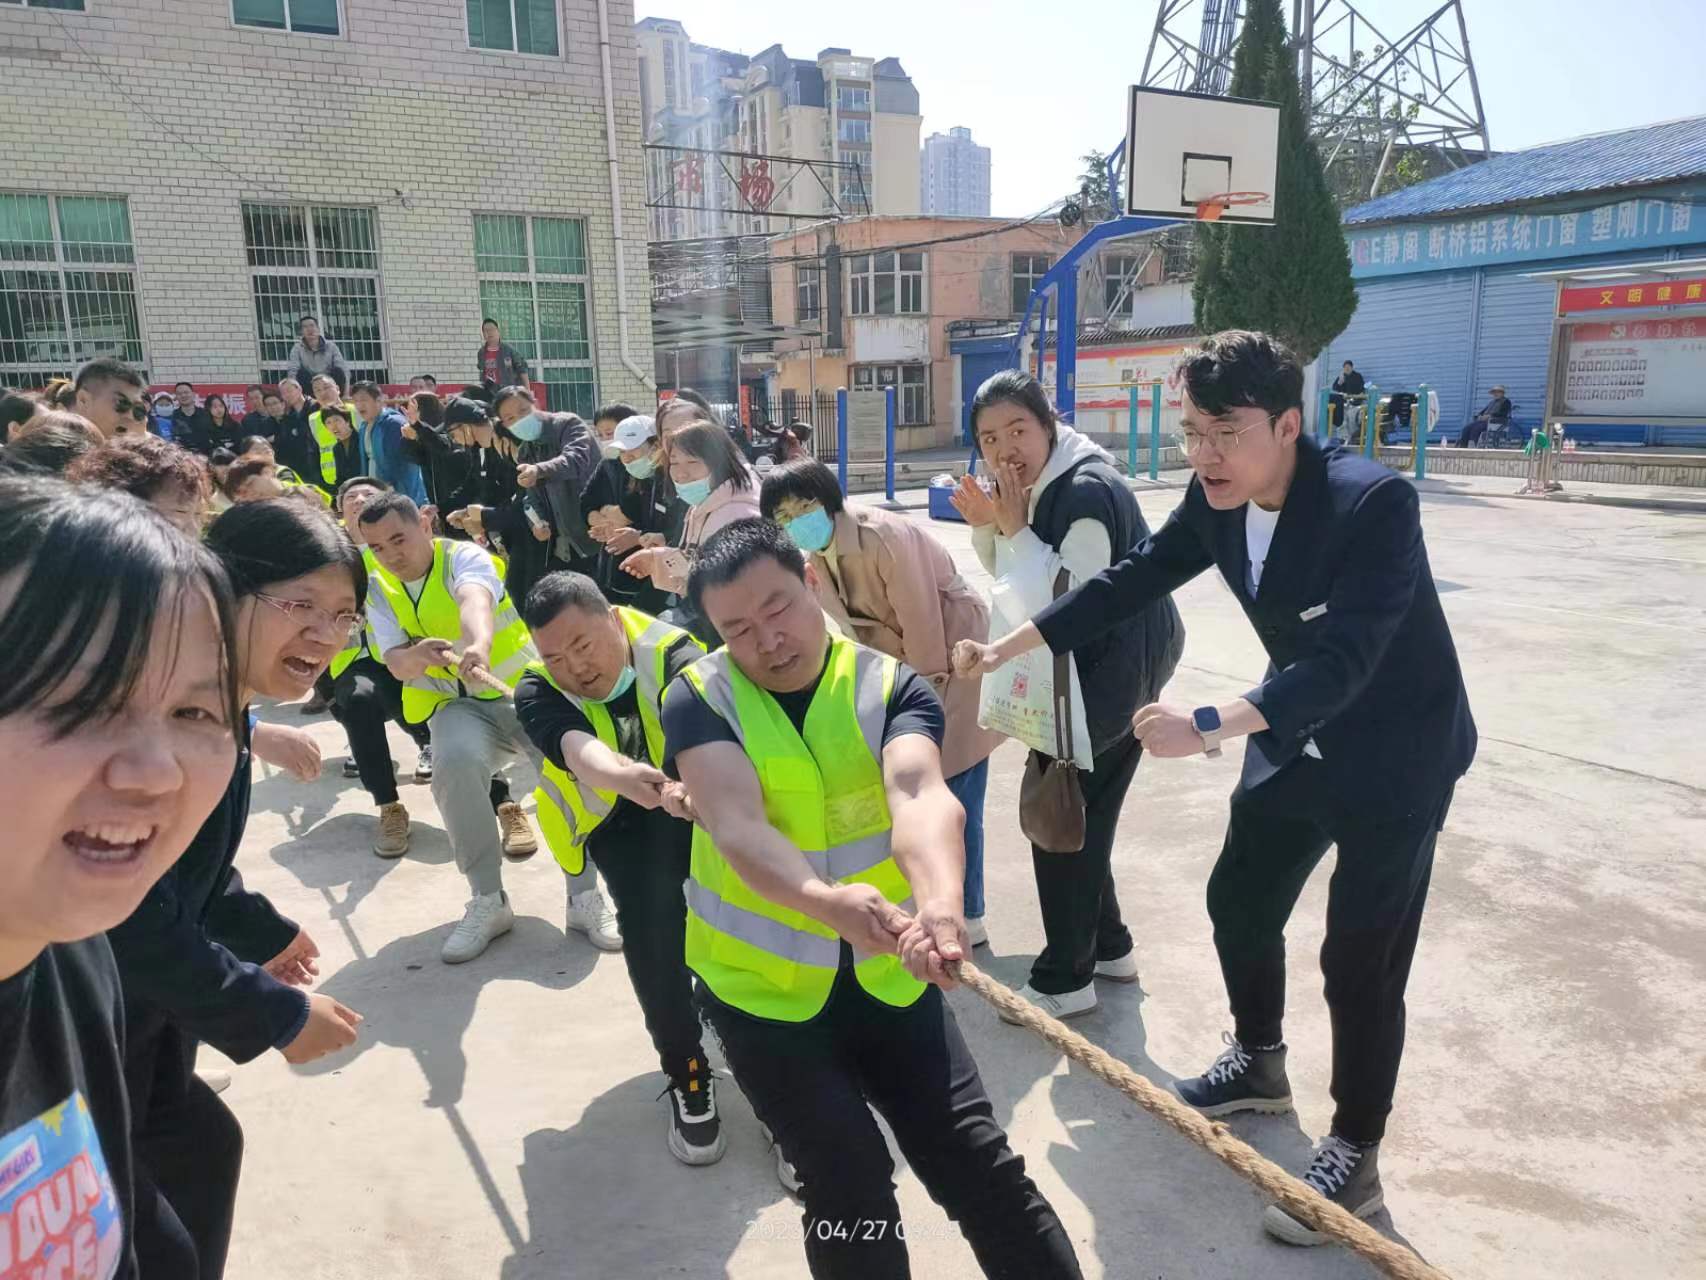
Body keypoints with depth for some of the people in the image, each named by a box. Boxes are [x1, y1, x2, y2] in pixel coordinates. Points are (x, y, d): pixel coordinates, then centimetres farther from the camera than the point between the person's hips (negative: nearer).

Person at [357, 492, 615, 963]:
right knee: (454, 763, -31)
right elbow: (395, 664, -8)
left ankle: (585, 896, -13)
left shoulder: (464, 556, -10)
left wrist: (479, 644, -58)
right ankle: (488, 900, -18)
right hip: (458, 704, 3)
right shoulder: (379, 591, 5)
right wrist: (416, 655, -34)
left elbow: (474, 600, -35)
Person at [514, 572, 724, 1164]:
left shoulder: (670, 652, -22)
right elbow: (576, 748, -40)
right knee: (649, 908, -27)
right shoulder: (537, 692, -17)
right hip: (621, 822, 0)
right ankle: (686, 1073, -11)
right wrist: (621, 776, -63)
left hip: (699, 803, 0)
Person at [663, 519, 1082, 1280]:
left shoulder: (891, 687, -9)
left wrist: (940, 901, -51)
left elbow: (919, 796, -30)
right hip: (761, 985, -1)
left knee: (979, 1167, 0)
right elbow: (736, 826, -29)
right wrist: (826, 902, -49)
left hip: (886, 974, 1)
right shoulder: (699, 699, -12)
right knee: (848, 1182, -8)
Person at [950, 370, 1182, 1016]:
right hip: (1096, 672, 10)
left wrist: (1017, 528, -25)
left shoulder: (1088, 491, -23)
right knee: (1080, 818, 18)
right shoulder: (1039, 484, 7)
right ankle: (1107, 946, 35)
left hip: (1111, 674, -10)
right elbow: (1003, 570, 14)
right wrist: (988, 526, -5)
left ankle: (1065, 979, 13)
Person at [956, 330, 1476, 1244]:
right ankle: (1258, 1063, 41)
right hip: (1298, 733, 7)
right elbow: (1128, 582, -1)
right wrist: (1007, 647, -2)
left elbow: (1343, 662, -38)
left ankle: (1354, 1153, 21)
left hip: (1396, 752, -7)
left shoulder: (1375, 502, -31)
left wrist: (1208, 727, -50)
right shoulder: (1215, 501, -11)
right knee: (1239, 901, 15)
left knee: (1360, 955, -1)